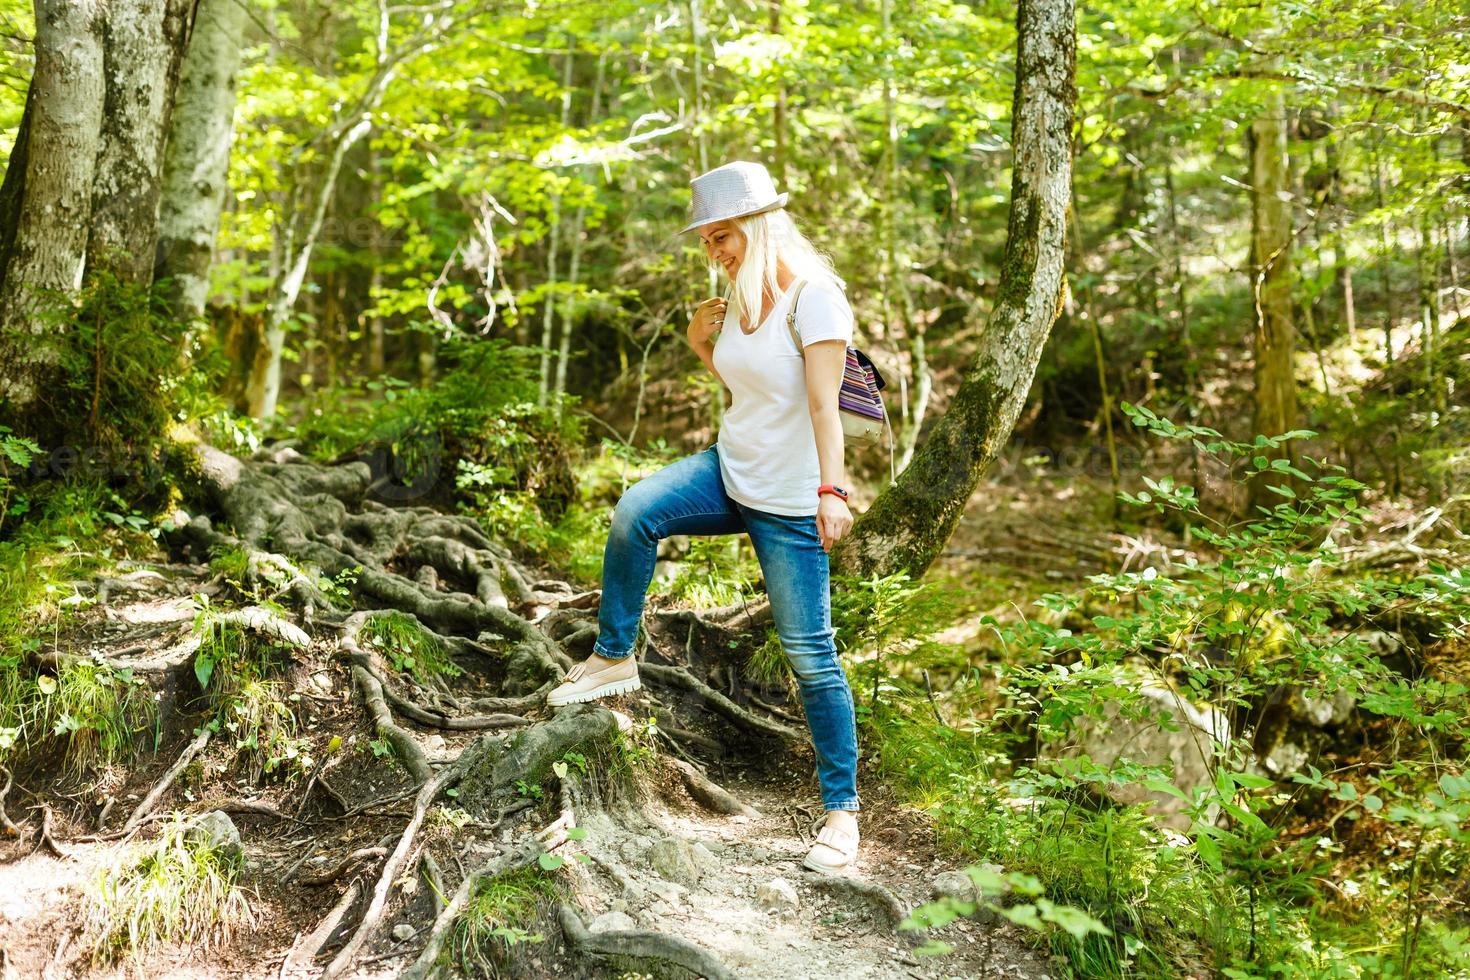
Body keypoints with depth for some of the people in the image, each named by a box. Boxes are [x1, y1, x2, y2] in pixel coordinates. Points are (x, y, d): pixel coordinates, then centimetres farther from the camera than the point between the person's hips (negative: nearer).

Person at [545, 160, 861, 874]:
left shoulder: (814, 297, -15)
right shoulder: (738, 301, 8)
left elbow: (824, 402, -22)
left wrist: (831, 490, -31)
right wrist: (700, 343, 4)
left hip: (788, 505, -6)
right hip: (728, 473, 7)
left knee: (809, 654, -2)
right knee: (634, 512, -21)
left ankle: (841, 808, 11)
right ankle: (613, 658, -1)